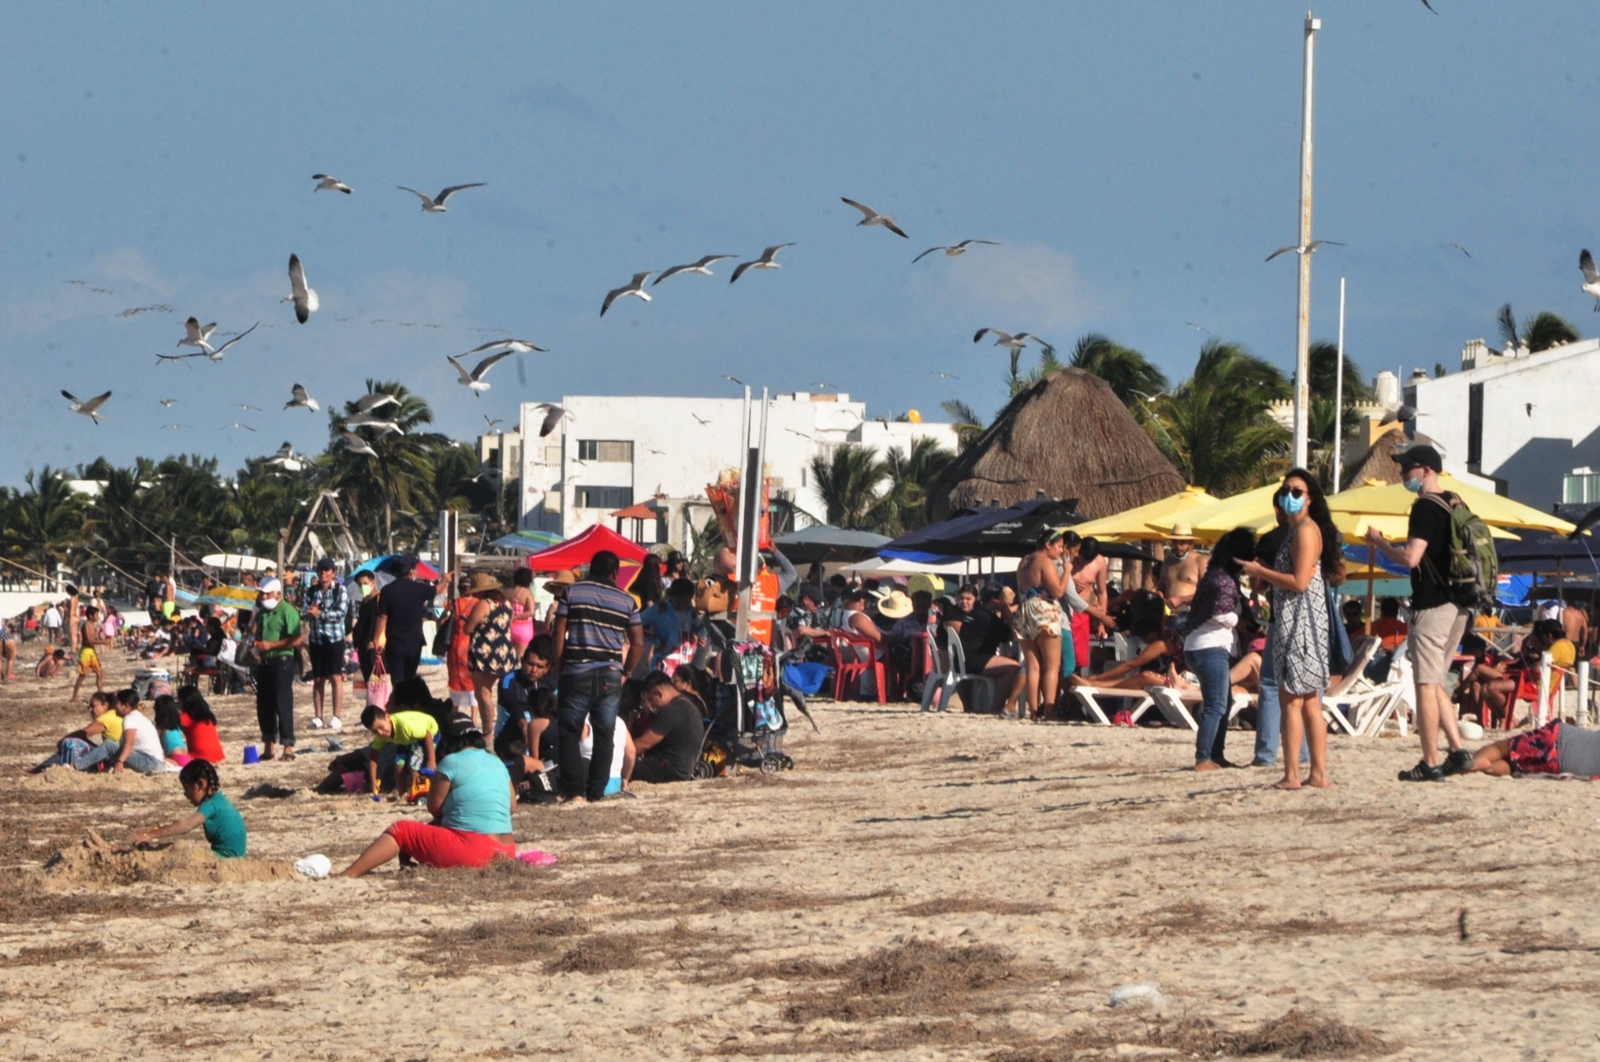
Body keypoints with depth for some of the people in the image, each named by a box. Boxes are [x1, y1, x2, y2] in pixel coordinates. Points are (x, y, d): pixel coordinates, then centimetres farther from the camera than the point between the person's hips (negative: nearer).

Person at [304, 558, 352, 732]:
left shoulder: (340, 590, -1)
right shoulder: (311, 591, 10)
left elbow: (342, 613, -12)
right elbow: (306, 613, 2)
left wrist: (320, 613, -19)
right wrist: (311, 612, -21)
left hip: (335, 638, -3)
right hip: (316, 639, 3)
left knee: (336, 678, -3)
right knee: (317, 679, 5)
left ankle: (336, 717, 0)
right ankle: (317, 717, 9)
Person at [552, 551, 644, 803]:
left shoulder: (572, 592, 1)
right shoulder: (626, 600, 6)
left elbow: (558, 635, -3)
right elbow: (638, 643, 5)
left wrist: (559, 668, 6)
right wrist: (625, 671, 16)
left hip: (576, 672, -2)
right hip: (610, 676, 2)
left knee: (570, 733, 4)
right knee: (604, 735, 8)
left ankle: (575, 792, -5)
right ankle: (595, 793, 6)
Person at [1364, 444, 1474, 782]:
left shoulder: (1426, 507, -14)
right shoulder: (1455, 504, 14)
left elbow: (1411, 558, -22)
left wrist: (1379, 542, -7)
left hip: (1433, 605, -9)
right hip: (1458, 606, 9)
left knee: (1426, 684, -4)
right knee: (1435, 683, 17)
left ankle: (1430, 764, -4)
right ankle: (1457, 751, 10)